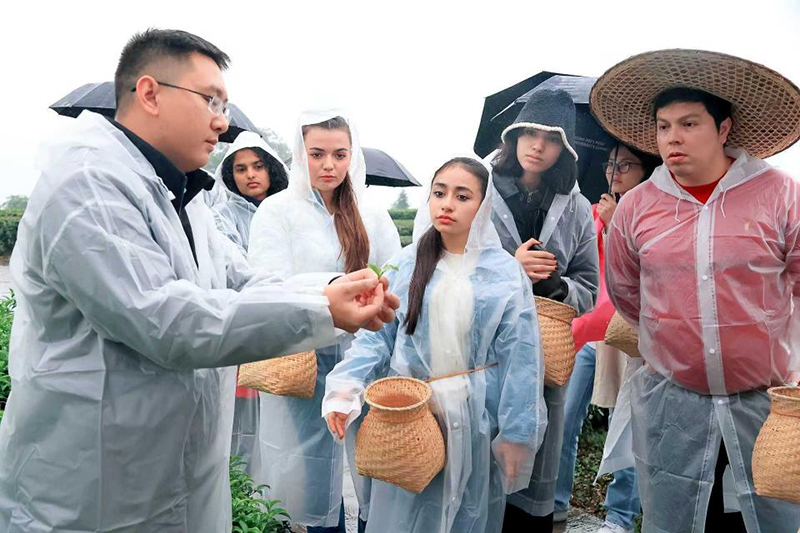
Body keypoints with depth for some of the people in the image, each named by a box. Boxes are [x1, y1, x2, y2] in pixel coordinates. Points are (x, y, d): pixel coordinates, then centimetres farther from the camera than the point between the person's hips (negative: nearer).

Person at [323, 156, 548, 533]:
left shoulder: (505, 272, -6)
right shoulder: (407, 264, -1)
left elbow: (519, 358, -6)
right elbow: (378, 333, -3)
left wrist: (516, 434, -7)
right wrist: (346, 385, -18)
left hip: (476, 418, -1)